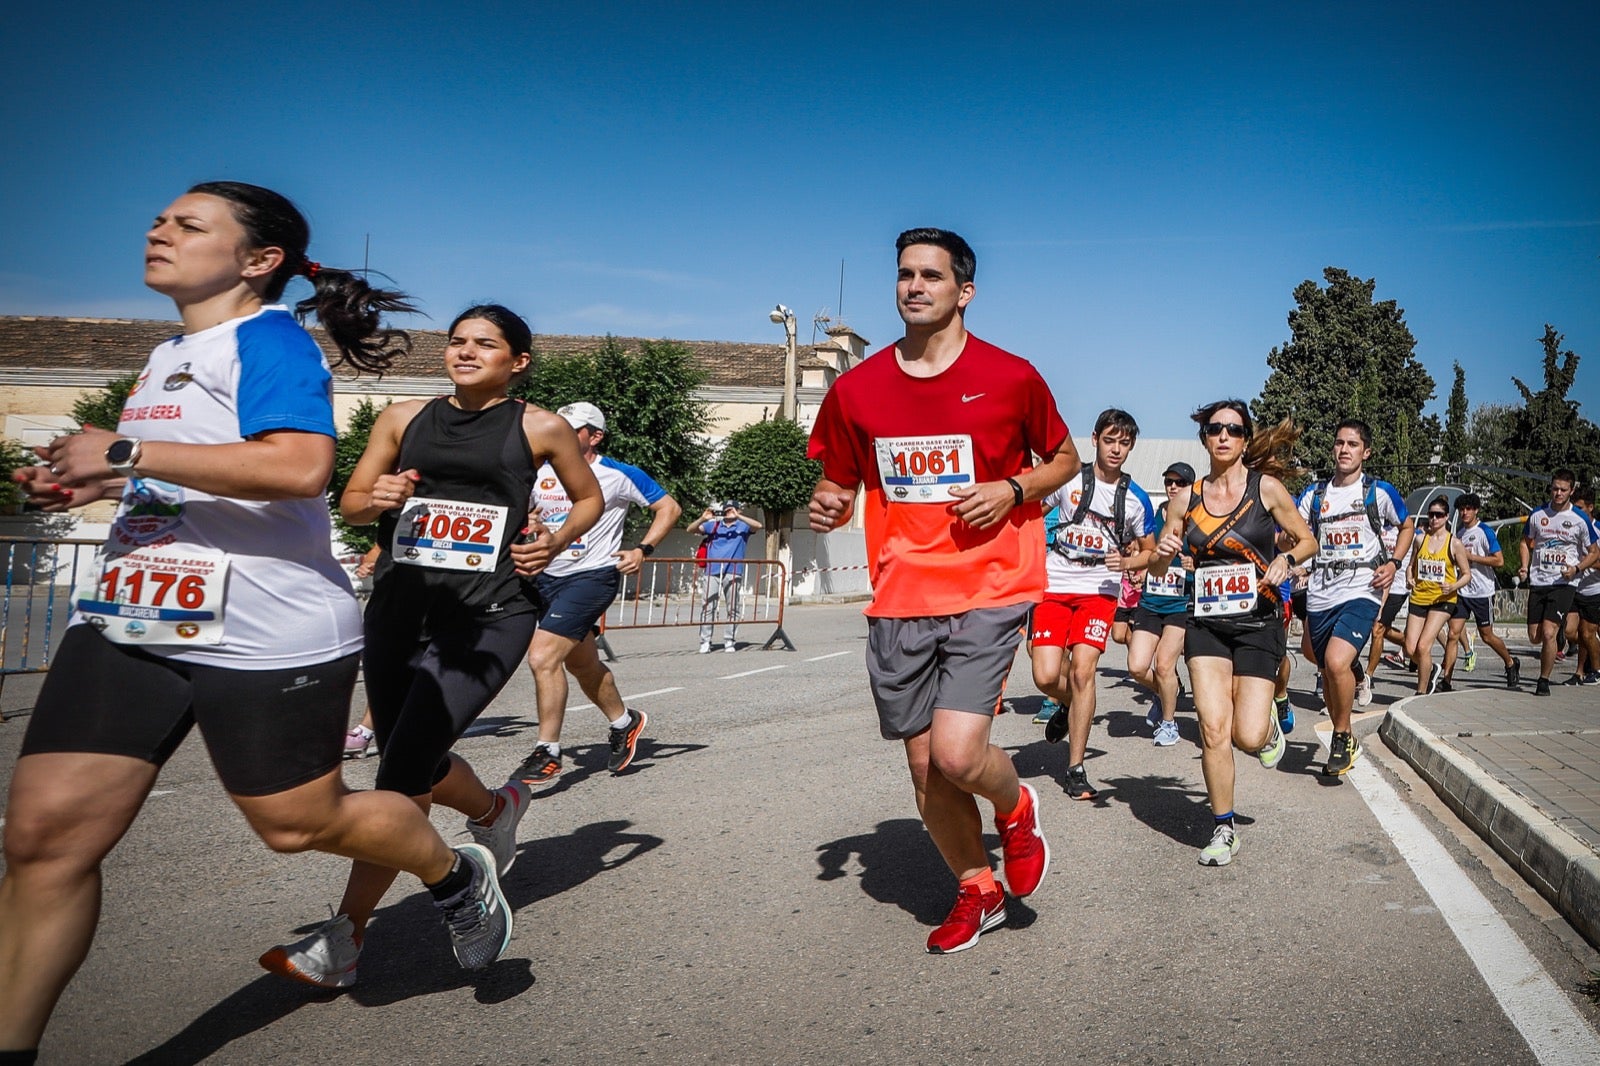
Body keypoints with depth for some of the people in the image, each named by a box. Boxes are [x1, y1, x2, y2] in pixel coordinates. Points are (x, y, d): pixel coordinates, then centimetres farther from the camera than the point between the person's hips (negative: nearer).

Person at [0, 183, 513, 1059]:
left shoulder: (268, 338, -10)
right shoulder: (167, 355, 18)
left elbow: (299, 466, -28)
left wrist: (124, 453, -23)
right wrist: (93, 484, 13)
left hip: (264, 634, -8)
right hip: (126, 622, 8)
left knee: (299, 823, 5)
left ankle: (457, 876, 32)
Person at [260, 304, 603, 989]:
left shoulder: (539, 428, 4)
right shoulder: (404, 418, 11)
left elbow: (589, 498, 17)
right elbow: (349, 503, 15)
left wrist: (557, 540, -3)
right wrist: (377, 501, -8)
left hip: (488, 616, -5)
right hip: (400, 605, 5)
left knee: (404, 768, -14)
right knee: (412, 770, 12)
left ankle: (342, 941, -2)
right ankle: (495, 808, 45)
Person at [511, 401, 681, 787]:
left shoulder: (618, 475, -6)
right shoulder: (540, 473, 7)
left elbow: (669, 508, 1)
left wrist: (643, 550, -10)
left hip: (592, 577, -7)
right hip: (547, 577, 7)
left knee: (542, 656, -19)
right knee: (583, 665, 19)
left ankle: (547, 754, -8)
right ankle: (624, 723, 43)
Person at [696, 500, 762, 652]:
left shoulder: (742, 526, 11)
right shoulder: (714, 525, 16)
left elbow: (758, 525, -8)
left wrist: (738, 516, -16)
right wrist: (702, 519, -8)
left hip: (732, 573, -1)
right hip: (712, 571, 1)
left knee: (732, 609, 0)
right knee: (707, 607, -3)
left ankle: (729, 641, 6)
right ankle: (705, 642, -1)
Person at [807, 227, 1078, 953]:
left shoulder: (1009, 377, -3)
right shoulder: (857, 388, 5)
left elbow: (1065, 459, 11)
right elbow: (840, 482, 16)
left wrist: (1012, 491, -9)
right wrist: (829, 506, -8)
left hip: (988, 593, -4)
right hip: (899, 601, 4)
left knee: (956, 753, -17)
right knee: (924, 768, 10)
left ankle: (1015, 808, 20)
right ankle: (978, 892, 33)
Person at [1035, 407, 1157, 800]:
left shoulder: (1135, 499, 5)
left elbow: (1149, 551, 16)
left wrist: (1128, 561, -5)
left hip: (1100, 590, 0)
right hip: (1054, 587, 0)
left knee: (1083, 670, -14)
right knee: (1046, 677, -10)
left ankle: (1075, 770, -2)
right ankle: (1070, 706, 30)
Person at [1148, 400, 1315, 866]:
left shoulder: (1267, 487, -3)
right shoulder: (1186, 499, 4)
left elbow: (1307, 540, 9)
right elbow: (1158, 569, 11)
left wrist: (1286, 558, -12)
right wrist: (1161, 554, -12)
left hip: (1259, 623, -2)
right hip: (1207, 623, 2)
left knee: (1248, 737, -8)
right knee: (1213, 728, -8)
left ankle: (1268, 725, 31)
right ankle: (1224, 829, 10)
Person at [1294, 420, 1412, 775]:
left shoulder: (1380, 492, 2)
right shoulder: (1314, 493, 9)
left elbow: (1406, 525, 18)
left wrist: (1393, 563, 3)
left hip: (1361, 591, -4)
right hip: (1320, 595, 4)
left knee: (1336, 661, -24)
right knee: (1328, 670, 11)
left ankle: (1343, 738, -2)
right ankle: (1344, 741, 32)